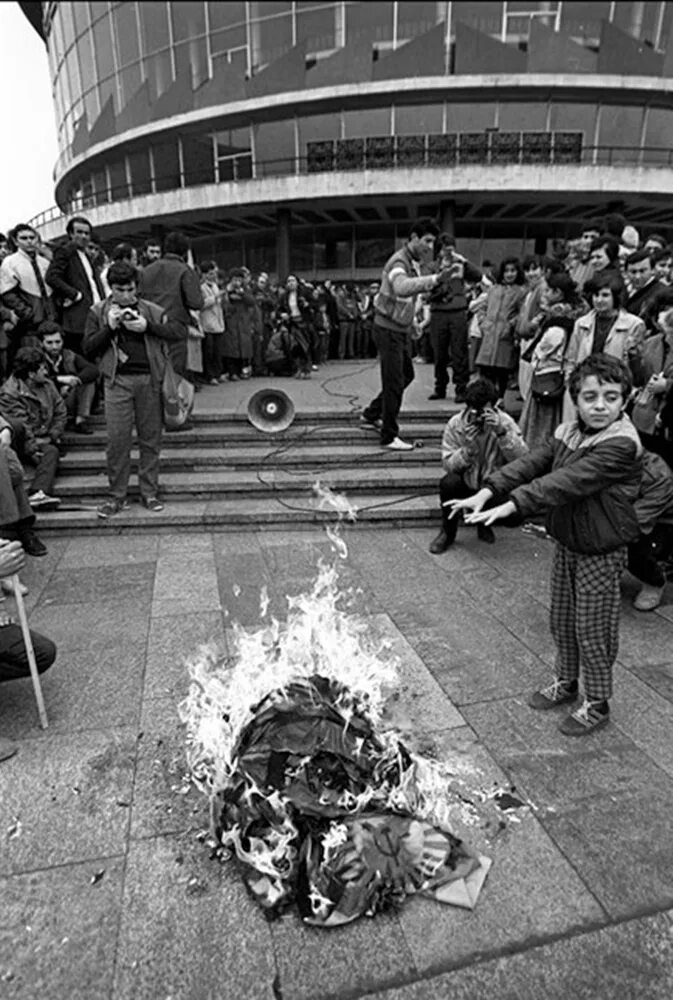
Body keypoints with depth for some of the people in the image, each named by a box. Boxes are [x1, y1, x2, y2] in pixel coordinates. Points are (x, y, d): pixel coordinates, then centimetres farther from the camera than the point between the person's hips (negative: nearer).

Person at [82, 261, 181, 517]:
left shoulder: (150, 310, 10)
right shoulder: (98, 312, 10)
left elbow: (178, 332, 0)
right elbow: (88, 347, 4)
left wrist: (147, 326, -10)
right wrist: (110, 328, -9)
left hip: (149, 379, 1)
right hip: (118, 380, 0)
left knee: (151, 438, 4)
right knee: (117, 438, -3)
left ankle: (149, 493, 14)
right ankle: (117, 496, 8)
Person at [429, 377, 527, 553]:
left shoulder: (505, 421, -13)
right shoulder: (455, 424, -13)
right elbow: (448, 465, -16)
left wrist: (501, 432, -37)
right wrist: (468, 449, -34)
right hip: (466, 483, 0)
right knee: (449, 482, -33)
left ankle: (485, 522, 12)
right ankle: (447, 532, -5)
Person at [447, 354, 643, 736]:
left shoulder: (621, 444, -23)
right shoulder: (570, 432, 1)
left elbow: (568, 481, -33)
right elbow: (533, 462, -8)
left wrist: (512, 504, -39)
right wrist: (489, 490, -21)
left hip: (601, 551, -7)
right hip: (567, 542, 7)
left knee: (593, 628, 6)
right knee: (562, 619, 19)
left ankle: (598, 704, 28)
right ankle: (566, 683, 41)